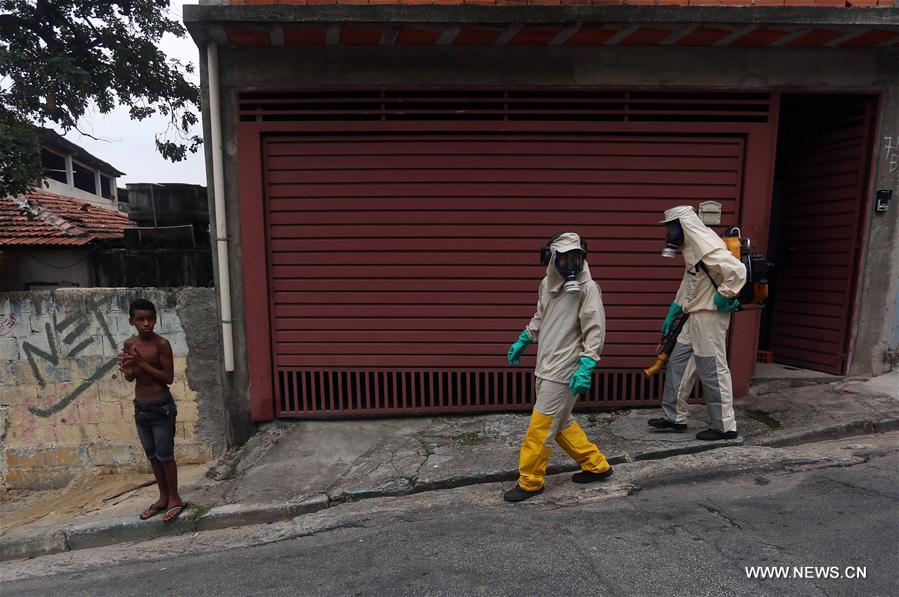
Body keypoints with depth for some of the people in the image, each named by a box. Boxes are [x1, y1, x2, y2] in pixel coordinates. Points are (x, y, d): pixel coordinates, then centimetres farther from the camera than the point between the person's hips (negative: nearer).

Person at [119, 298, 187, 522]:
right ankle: (163, 497, 31)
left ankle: (175, 499, 18)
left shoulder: (161, 344, -15)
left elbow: (169, 378, -15)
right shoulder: (129, 344, 2)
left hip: (161, 407, -6)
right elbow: (130, 378, 7)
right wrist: (128, 368, -15)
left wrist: (142, 363, -22)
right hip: (140, 407, 6)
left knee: (165, 455, 2)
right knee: (152, 455, 16)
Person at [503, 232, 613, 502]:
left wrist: (585, 368, -22)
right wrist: (522, 341, 24)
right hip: (546, 366, 8)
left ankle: (530, 482, 18)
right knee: (560, 422, 19)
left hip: (564, 369, -8)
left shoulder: (587, 288, -13)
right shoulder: (547, 284, 8)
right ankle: (597, 465, 36)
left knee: (542, 425, -1)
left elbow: (595, 331, -15)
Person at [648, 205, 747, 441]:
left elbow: (737, 270, -29)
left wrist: (723, 297, -18)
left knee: (713, 372, 1)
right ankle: (674, 417, 23)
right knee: (677, 363, 13)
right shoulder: (691, 248, 11)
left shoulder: (707, 247, -19)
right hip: (695, 318, 10)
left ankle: (724, 427, 17)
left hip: (709, 317, -10)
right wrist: (672, 313, 18)